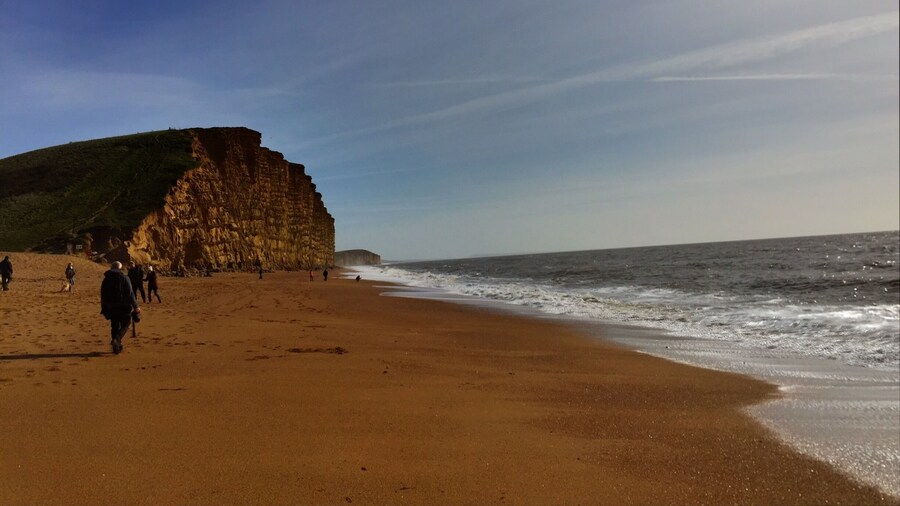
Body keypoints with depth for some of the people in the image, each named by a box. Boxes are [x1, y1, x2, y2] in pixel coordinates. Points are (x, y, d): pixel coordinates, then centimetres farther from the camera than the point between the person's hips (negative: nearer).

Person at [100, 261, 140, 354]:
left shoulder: (106, 279, 7)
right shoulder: (124, 278, -8)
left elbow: (102, 295, 10)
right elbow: (130, 293, -11)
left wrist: (104, 308, 19)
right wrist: (136, 306, -5)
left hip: (110, 307, 4)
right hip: (122, 306, -4)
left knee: (114, 326, 13)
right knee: (125, 324, 7)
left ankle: (117, 346, 13)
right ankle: (116, 339, -19)